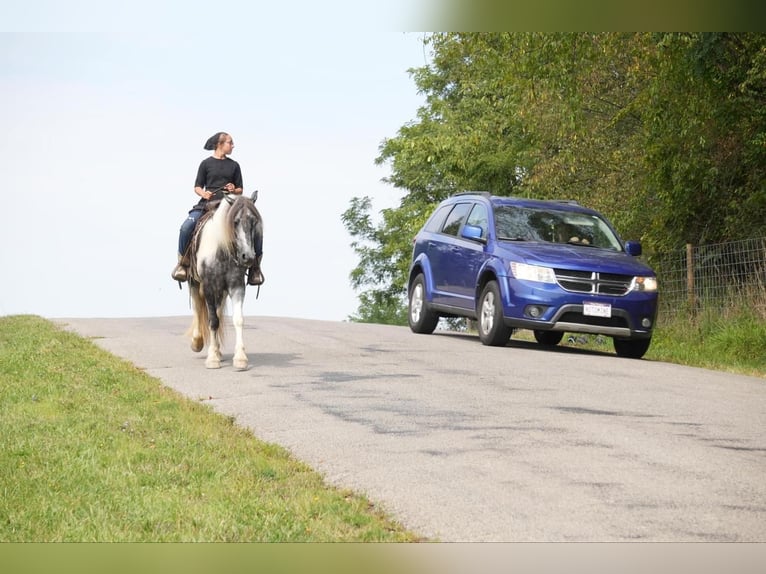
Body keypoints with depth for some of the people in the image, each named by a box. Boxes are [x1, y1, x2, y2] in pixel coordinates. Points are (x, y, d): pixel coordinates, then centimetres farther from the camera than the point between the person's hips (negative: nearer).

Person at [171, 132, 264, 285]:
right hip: (207, 203, -2)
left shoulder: (234, 165, 16)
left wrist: (234, 190, -5)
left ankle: (255, 266, -1)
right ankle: (183, 262, -6)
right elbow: (197, 187, 10)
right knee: (186, 227, -27)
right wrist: (204, 193, -12)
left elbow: (240, 190, 18)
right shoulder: (206, 163, 9)